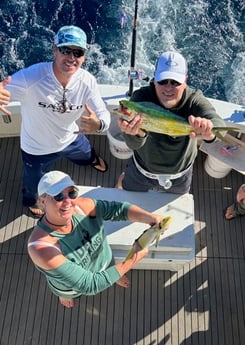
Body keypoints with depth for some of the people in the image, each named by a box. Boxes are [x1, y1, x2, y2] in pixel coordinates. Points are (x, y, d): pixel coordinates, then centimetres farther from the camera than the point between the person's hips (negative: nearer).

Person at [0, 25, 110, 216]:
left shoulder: (88, 81, -25)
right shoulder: (30, 77, -38)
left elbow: (103, 114, -17)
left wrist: (98, 125, -44)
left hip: (71, 138, 3)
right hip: (37, 148, -3)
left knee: (86, 155, 37)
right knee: (35, 185, 26)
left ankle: (92, 159, 79)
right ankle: (31, 200, 66)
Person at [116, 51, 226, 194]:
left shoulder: (194, 100, -27)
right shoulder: (141, 97, -29)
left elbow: (217, 122, -47)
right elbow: (134, 144, -42)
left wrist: (208, 131, -73)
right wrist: (137, 133, -68)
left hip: (180, 176, 1)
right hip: (142, 172, -1)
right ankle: (123, 178, 62)